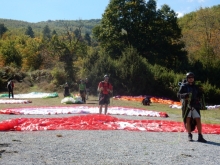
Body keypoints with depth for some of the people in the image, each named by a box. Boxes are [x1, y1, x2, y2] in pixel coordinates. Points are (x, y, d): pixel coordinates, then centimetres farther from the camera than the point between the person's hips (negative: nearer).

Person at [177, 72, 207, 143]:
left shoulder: (196, 87, 13)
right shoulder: (183, 86, 2)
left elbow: (200, 94, 23)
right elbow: (178, 95, -5)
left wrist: (197, 98, 3)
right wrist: (185, 95, -24)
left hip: (195, 105, 3)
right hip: (186, 105, -3)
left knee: (198, 120, -4)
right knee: (188, 120, -3)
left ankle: (200, 136, -1)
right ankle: (189, 135, 10)